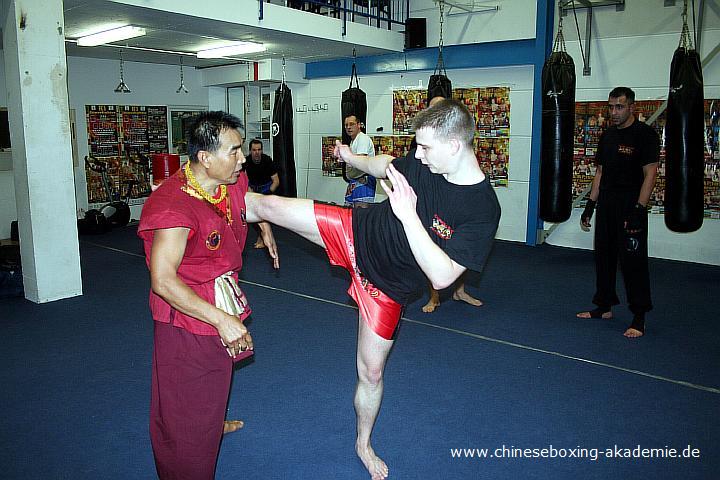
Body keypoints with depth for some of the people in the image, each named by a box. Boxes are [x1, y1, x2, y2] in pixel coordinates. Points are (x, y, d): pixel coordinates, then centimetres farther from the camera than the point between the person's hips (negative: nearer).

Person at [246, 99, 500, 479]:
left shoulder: (483, 210, -28)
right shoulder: (425, 162, -13)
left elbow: (441, 276, -35)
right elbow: (387, 165, 13)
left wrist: (407, 214, -40)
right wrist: (352, 158, 2)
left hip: (386, 287, -3)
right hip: (356, 232, 4)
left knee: (371, 372, 10)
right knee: (268, 205, -4)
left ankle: (364, 444, 40)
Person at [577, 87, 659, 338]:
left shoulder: (644, 134, -8)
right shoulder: (607, 135, 13)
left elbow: (650, 174, -13)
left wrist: (638, 210, -20)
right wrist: (590, 205, 12)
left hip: (631, 206, -7)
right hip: (607, 205, 7)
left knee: (633, 261, -6)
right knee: (604, 256, 12)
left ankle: (639, 318, 1)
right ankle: (604, 306, 25)